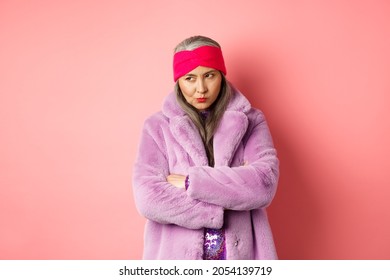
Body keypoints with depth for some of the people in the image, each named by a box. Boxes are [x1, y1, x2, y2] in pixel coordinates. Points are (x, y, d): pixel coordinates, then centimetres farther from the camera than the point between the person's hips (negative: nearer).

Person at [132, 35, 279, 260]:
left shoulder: (251, 121, 1)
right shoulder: (158, 126, -2)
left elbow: (265, 183, -13)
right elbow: (148, 197, -12)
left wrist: (191, 182, -14)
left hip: (240, 254, 1)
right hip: (177, 256, 0)